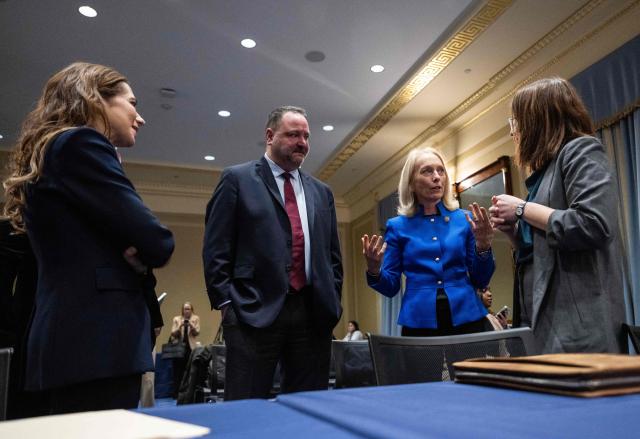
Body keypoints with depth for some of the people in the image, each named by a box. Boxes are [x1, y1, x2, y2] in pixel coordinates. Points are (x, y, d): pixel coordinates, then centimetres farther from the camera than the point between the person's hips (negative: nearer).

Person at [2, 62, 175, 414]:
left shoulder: (52, 150, 21)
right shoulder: (81, 143, -9)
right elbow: (157, 242, -17)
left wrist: (137, 255, -2)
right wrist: (147, 252, 5)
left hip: (70, 339, 10)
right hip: (96, 341, -10)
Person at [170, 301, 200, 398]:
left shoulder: (195, 319, 5)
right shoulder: (176, 319, 5)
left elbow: (197, 332, -3)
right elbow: (173, 334, 0)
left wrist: (191, 325, -20)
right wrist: (180, 326, -17)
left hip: (191, 348, 0)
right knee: (178, 372, 0)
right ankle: (176, 393, 8)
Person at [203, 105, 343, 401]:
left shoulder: (321, 192, 17)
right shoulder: (238, 179, 4)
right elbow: (216, 249, -2)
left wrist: (332, 300, 9)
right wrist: (226, 303, -8)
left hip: (313, 314, 5)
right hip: (255, 312, -4)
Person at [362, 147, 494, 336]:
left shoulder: (464, 219, 4)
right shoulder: (397, 226, 1)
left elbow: (480, 281, 5)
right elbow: (391, 287, 3)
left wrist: (483, 246, -12)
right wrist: (374, 271, -17)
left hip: (466, 319, 1)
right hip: (419, 323, -1)